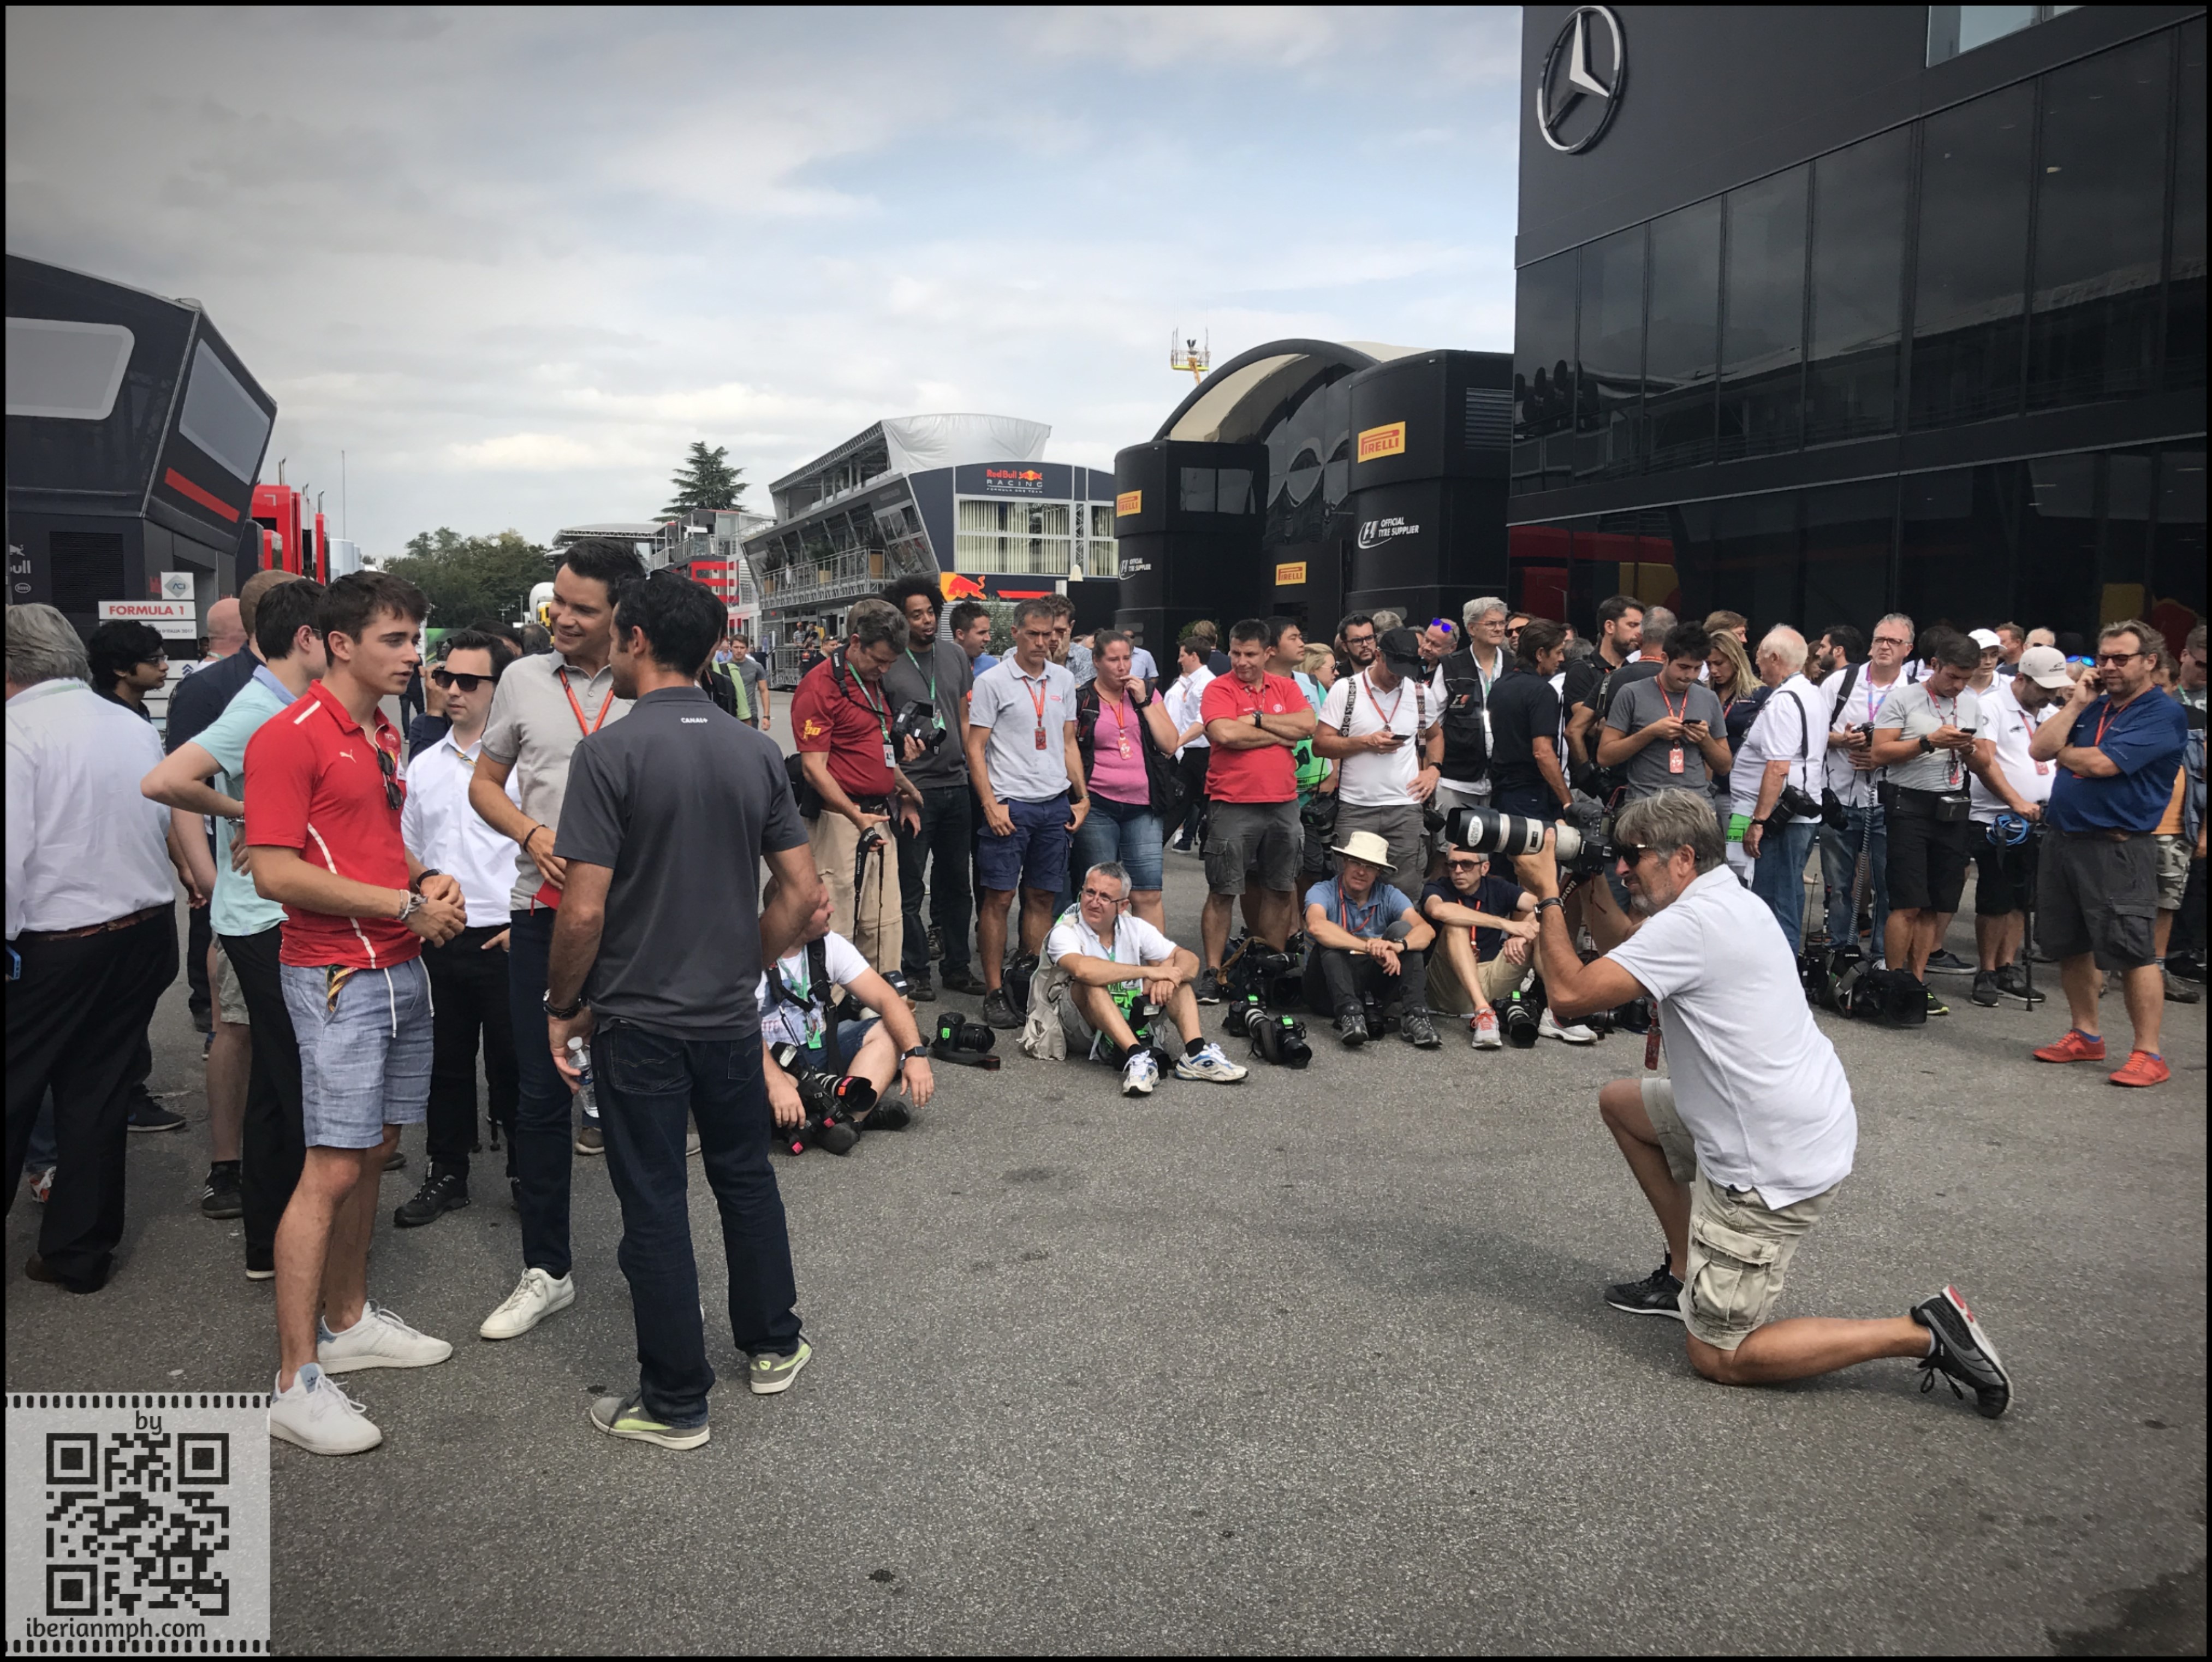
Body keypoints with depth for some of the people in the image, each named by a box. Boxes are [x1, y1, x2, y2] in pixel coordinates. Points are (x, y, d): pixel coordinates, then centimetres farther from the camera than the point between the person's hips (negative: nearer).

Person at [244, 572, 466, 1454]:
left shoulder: (386, 734, 14)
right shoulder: (290, 736, -13)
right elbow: (275, 872, -19)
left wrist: (429, 880, 6)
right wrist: (404, 905, -17)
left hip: (401, 969, 9)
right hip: (336, 977, -8)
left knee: (374, 1154, 15)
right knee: (331, 1170, -7)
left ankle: (349, 1321, 30)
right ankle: (296, 1382, 1)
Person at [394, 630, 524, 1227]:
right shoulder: (423, 766, 12)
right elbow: (408, 854, 20)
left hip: (506, 938, -5)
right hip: (439, 939, 5)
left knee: (512, 1064, 3)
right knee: (446, 1062, 14)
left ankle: (526, 1172, 19)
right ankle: (446, 1175, 27)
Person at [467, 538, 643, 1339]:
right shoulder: (523, 679, 5)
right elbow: (485, 783, 13)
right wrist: (533, 835, -5)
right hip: (543, 907, 2)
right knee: (540, 1094, 8)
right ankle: (545, 1270, 23)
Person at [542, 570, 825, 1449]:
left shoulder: (611, 751, -16)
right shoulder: (757, 751, 0)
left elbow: (584, 911, -18)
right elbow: (802, 892, 1)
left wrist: (563, 1006, -3)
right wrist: (744, 966, 13)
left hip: (638, 1021, -5)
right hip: (731, 1014, 5)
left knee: (654, 1205, 7)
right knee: (746, 1177, 21)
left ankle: (676, 1401, 19)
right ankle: (773, 1347, 35)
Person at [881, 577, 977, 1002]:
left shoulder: (954, 656, 9)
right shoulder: (887, 664, -6)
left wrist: (974, 769, 7)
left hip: (956, 785, 5)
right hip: (913, 789, -5)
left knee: (955, 882, 14)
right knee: (911, 886, 3)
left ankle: (957, 966, 25)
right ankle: (915, 971, 15)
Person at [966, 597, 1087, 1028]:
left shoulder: (1063, 680, 13)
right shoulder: (992, 682, -2)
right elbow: (976, 748, -4)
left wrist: (1082, 797, 12)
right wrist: (991, 805, -11)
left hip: (1056, 804, 5)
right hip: (1010, 804, -4)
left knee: (1042, 897, 8)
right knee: (999, 897, -2)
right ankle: (995, 993, 5)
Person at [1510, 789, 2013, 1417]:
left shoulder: (1693, 923, -23)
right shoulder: (1725, 900, 8)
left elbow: (1570, 993, -23)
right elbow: (1633, 949, 19)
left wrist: (1547, 897, -13)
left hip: (1775, 1165, -10)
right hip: (1798, 1123, 10)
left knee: (1717, 1356, 1)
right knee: (1619, 1101, 23)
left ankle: (1924, 1333, -2)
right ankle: (1686, 1272, 27)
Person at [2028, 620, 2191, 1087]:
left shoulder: (2162, 715, -7)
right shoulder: (2091, 708, 15)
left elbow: (2101, 763, -18)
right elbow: (2039, 750, 4)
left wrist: (2064, 752, 1)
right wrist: (2076, 703, 0)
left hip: (2118, 849, -8)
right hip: (2064, 841, 8)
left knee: (2133, 951, -6)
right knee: (2070, 946, 14)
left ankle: (2148, 1054, 0)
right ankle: (2086, 1036, 27)